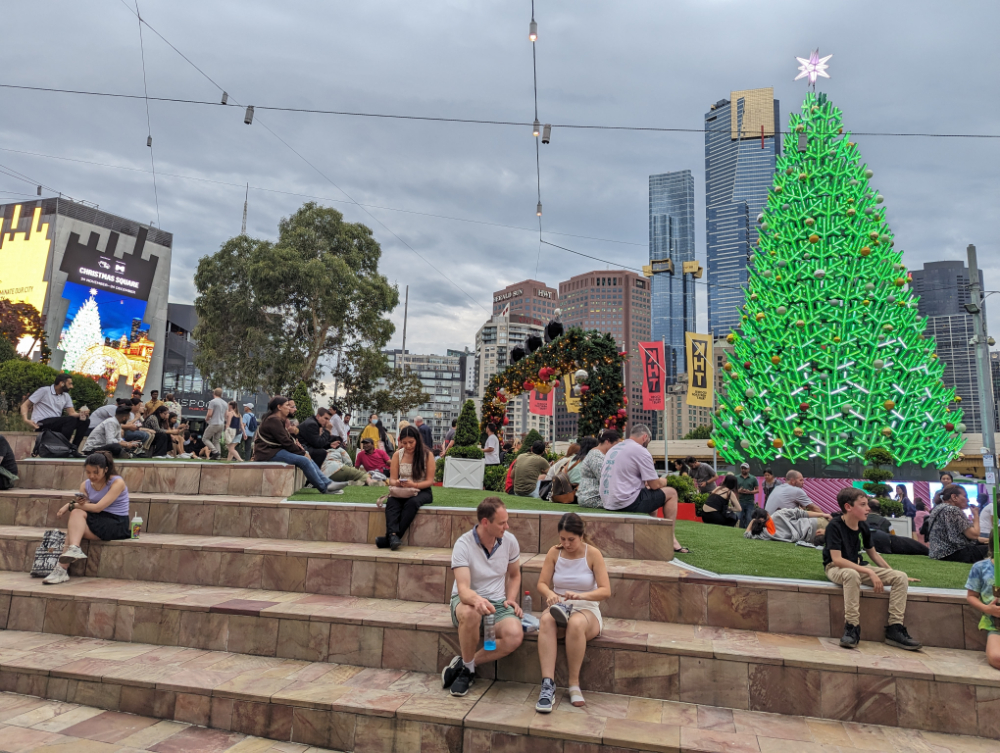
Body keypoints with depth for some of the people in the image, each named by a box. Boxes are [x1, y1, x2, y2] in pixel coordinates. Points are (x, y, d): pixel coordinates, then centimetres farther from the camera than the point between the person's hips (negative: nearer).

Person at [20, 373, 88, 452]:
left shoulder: (66, 396, 16)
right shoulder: (44, 391, -2)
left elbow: (72, 413, 6)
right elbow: (25, 405, -1)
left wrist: (80, 415, -19)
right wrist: (26, 420, -19)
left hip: (56, 424, 7)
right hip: (41, 424, -7)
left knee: (85, 421, -9)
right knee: (71, 419, -31)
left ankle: (73, 449, -11)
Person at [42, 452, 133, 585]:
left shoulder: (117, 482, -9)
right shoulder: (85, 485, 9)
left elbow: (98, 507, -17)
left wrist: (71, 505, -10)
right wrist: (78, 504, -23)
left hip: (117, 524, -6)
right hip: (97, 521, 6)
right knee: (77, 513, -24)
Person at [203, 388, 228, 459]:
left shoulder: (213, 401, -10)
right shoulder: (225, 403, 12)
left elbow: (209, 414, -14)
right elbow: (226, 416, 15)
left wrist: (206, 419, 4)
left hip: (214, 424, -7)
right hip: (222, 424, 7)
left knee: (205, 438, 3)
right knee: (216, 441, 14)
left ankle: (215, 451, -13)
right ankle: (218, 456, 3)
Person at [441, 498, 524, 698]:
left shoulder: (509, 541, -5)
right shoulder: (464, 544, -18)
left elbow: (514, 575, 13)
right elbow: (463, 589, -27)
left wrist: (510, 600, -4)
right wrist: (477, 600, -49)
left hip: (498, 602, 3)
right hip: (468, 600, -3)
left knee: (515, 635, -29)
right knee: (471, 613, -41)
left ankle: (464, 664, -8)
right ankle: (467, 668, -12)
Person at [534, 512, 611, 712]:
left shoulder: (593, 554, -5)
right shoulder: (554, 552, 2)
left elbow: (606, 591, -11)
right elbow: (542, 584, 0)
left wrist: (580, 595, -29)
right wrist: (550, 594, -24)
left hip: (587, 609, -2)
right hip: (559, 606, 2)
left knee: (576, 623, -38)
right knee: (546, 620, -34)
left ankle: (574, 683, -21)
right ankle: (548, 684, -38)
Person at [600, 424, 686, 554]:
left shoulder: (612, 449, 14)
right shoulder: (641, 452, -11)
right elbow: (655, 485, -9)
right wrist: (663, 481, 13)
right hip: (627, 503, -9)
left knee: (650, 496, 31)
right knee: (671, 493, 6)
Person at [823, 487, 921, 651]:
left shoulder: (863, 527, 3)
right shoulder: (835, 526, -19)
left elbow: (873, 553, 18)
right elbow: (837, 559, -26)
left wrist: (891, 572, 11)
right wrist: (869, 572, -28)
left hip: (858, 566, 8)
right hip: (836, 568, -7)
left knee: (901, 577, -7)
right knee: (852, 574, -41)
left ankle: (894, 628, -6)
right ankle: (852, 628, -32)